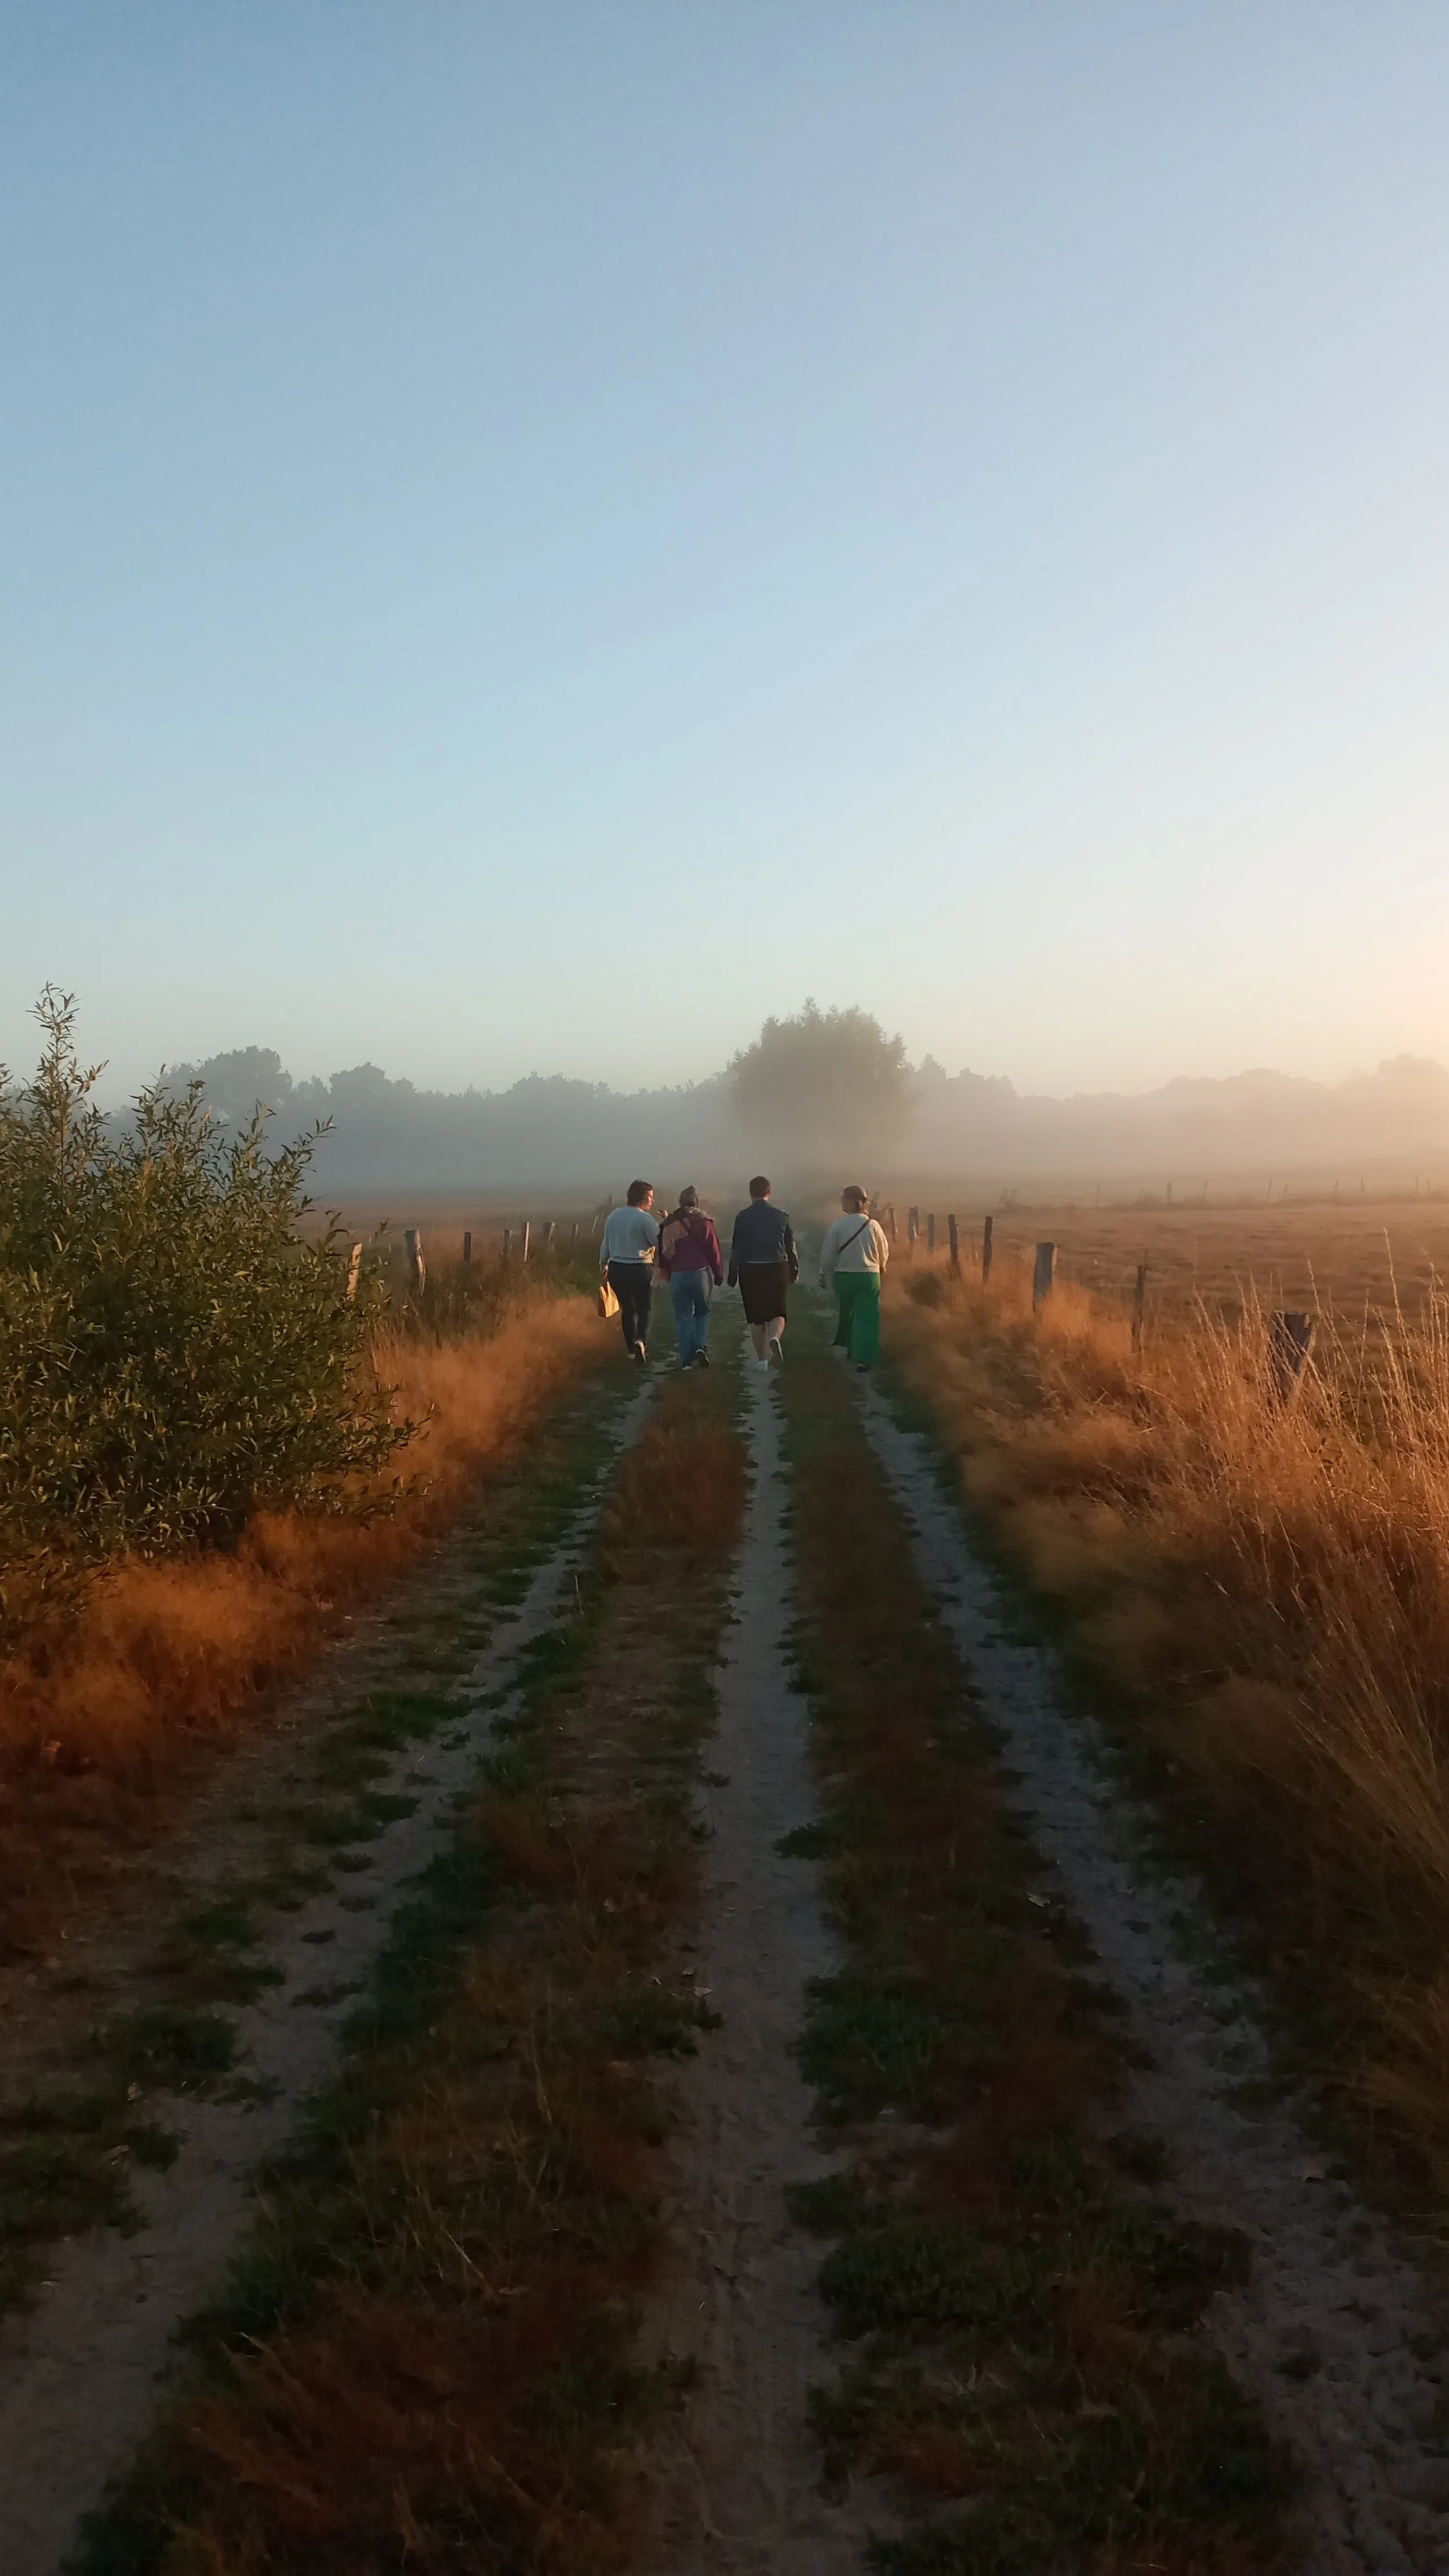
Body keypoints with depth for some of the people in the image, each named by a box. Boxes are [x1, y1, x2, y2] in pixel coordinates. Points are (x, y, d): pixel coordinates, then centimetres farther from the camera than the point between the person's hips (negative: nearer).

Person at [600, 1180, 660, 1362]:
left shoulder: (614, 1215, 6)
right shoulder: (645, 1219, -13)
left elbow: (606, 1243, 13)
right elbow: (660, 1242, -14)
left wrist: (603, 1264, 26)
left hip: (616, 1269, 5)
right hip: (640, 1270, -5)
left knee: (627, 1310, 17)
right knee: (644, 1310, 3)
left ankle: (632, 1349, 20)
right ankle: (641, 1341, -22)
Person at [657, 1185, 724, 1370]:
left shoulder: (669, 1224, 4)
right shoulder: (703, 1222, -4)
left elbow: (664, 1252, 6)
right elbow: (714, 1250, -4)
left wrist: (667, 1274, 17)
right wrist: (718, 1274, 4)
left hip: (677, 1276, 2)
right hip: (701, 1273, -1)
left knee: (683, 1317, 8)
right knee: (702, 1313, 16)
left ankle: (687, 1359, 4)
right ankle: (701, 1346, -6)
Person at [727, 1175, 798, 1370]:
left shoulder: (743, 1217, -5)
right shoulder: (781, 1216, 0)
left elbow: (736, 1248, -5)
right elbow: (791, 1245, 3)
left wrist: (733, 1274, 1)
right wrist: (794, 1270, 14)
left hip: (751, 1271, -1)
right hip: (777, 1269, 1)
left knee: (756, 1317, 10)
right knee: (777, 1312, 11)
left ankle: (762, 1359, 12)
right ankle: (774, 1338, -21)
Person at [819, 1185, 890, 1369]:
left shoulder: (837, 1225, -10)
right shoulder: (873, 1225, -7)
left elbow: (828, 1254, -4)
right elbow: (884, 1254, 5)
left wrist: (824, 1275, 11)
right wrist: (879, 1267, 27)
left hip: (843, 1276, 1)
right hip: (869, 1276, -1)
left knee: (846, 1313, 21)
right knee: (867, 1317, 2)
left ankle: (851, 1349, 34)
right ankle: (864, 1358, -8)